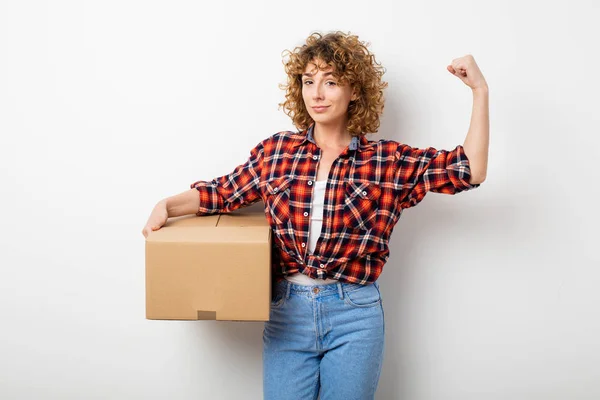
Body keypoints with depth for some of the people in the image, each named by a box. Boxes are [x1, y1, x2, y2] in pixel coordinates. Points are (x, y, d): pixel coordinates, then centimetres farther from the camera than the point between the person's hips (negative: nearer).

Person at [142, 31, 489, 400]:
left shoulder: (388, 161, -2)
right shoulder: (276, 151, 4)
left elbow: (469, 171, -6)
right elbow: (222, 193, 12)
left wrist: (480, 91, -12)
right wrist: (167, 207, -3)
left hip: (355, 318, -1)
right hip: (287, 312, 1)